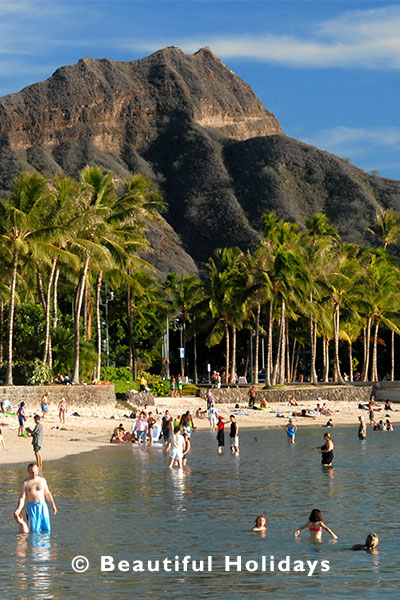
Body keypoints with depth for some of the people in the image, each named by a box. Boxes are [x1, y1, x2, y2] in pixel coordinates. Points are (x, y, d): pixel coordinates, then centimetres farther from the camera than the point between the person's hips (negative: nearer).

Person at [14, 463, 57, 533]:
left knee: (46, 529, 2)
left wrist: (53, 505, 16)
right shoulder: (26, 483, -1)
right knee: (34, 531, -7)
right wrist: (18, 510, -19)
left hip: (43, 506, 3)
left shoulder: (42, 480, 8)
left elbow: (47, 493, 17)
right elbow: (22, 498, -6)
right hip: (32, 507, -3)